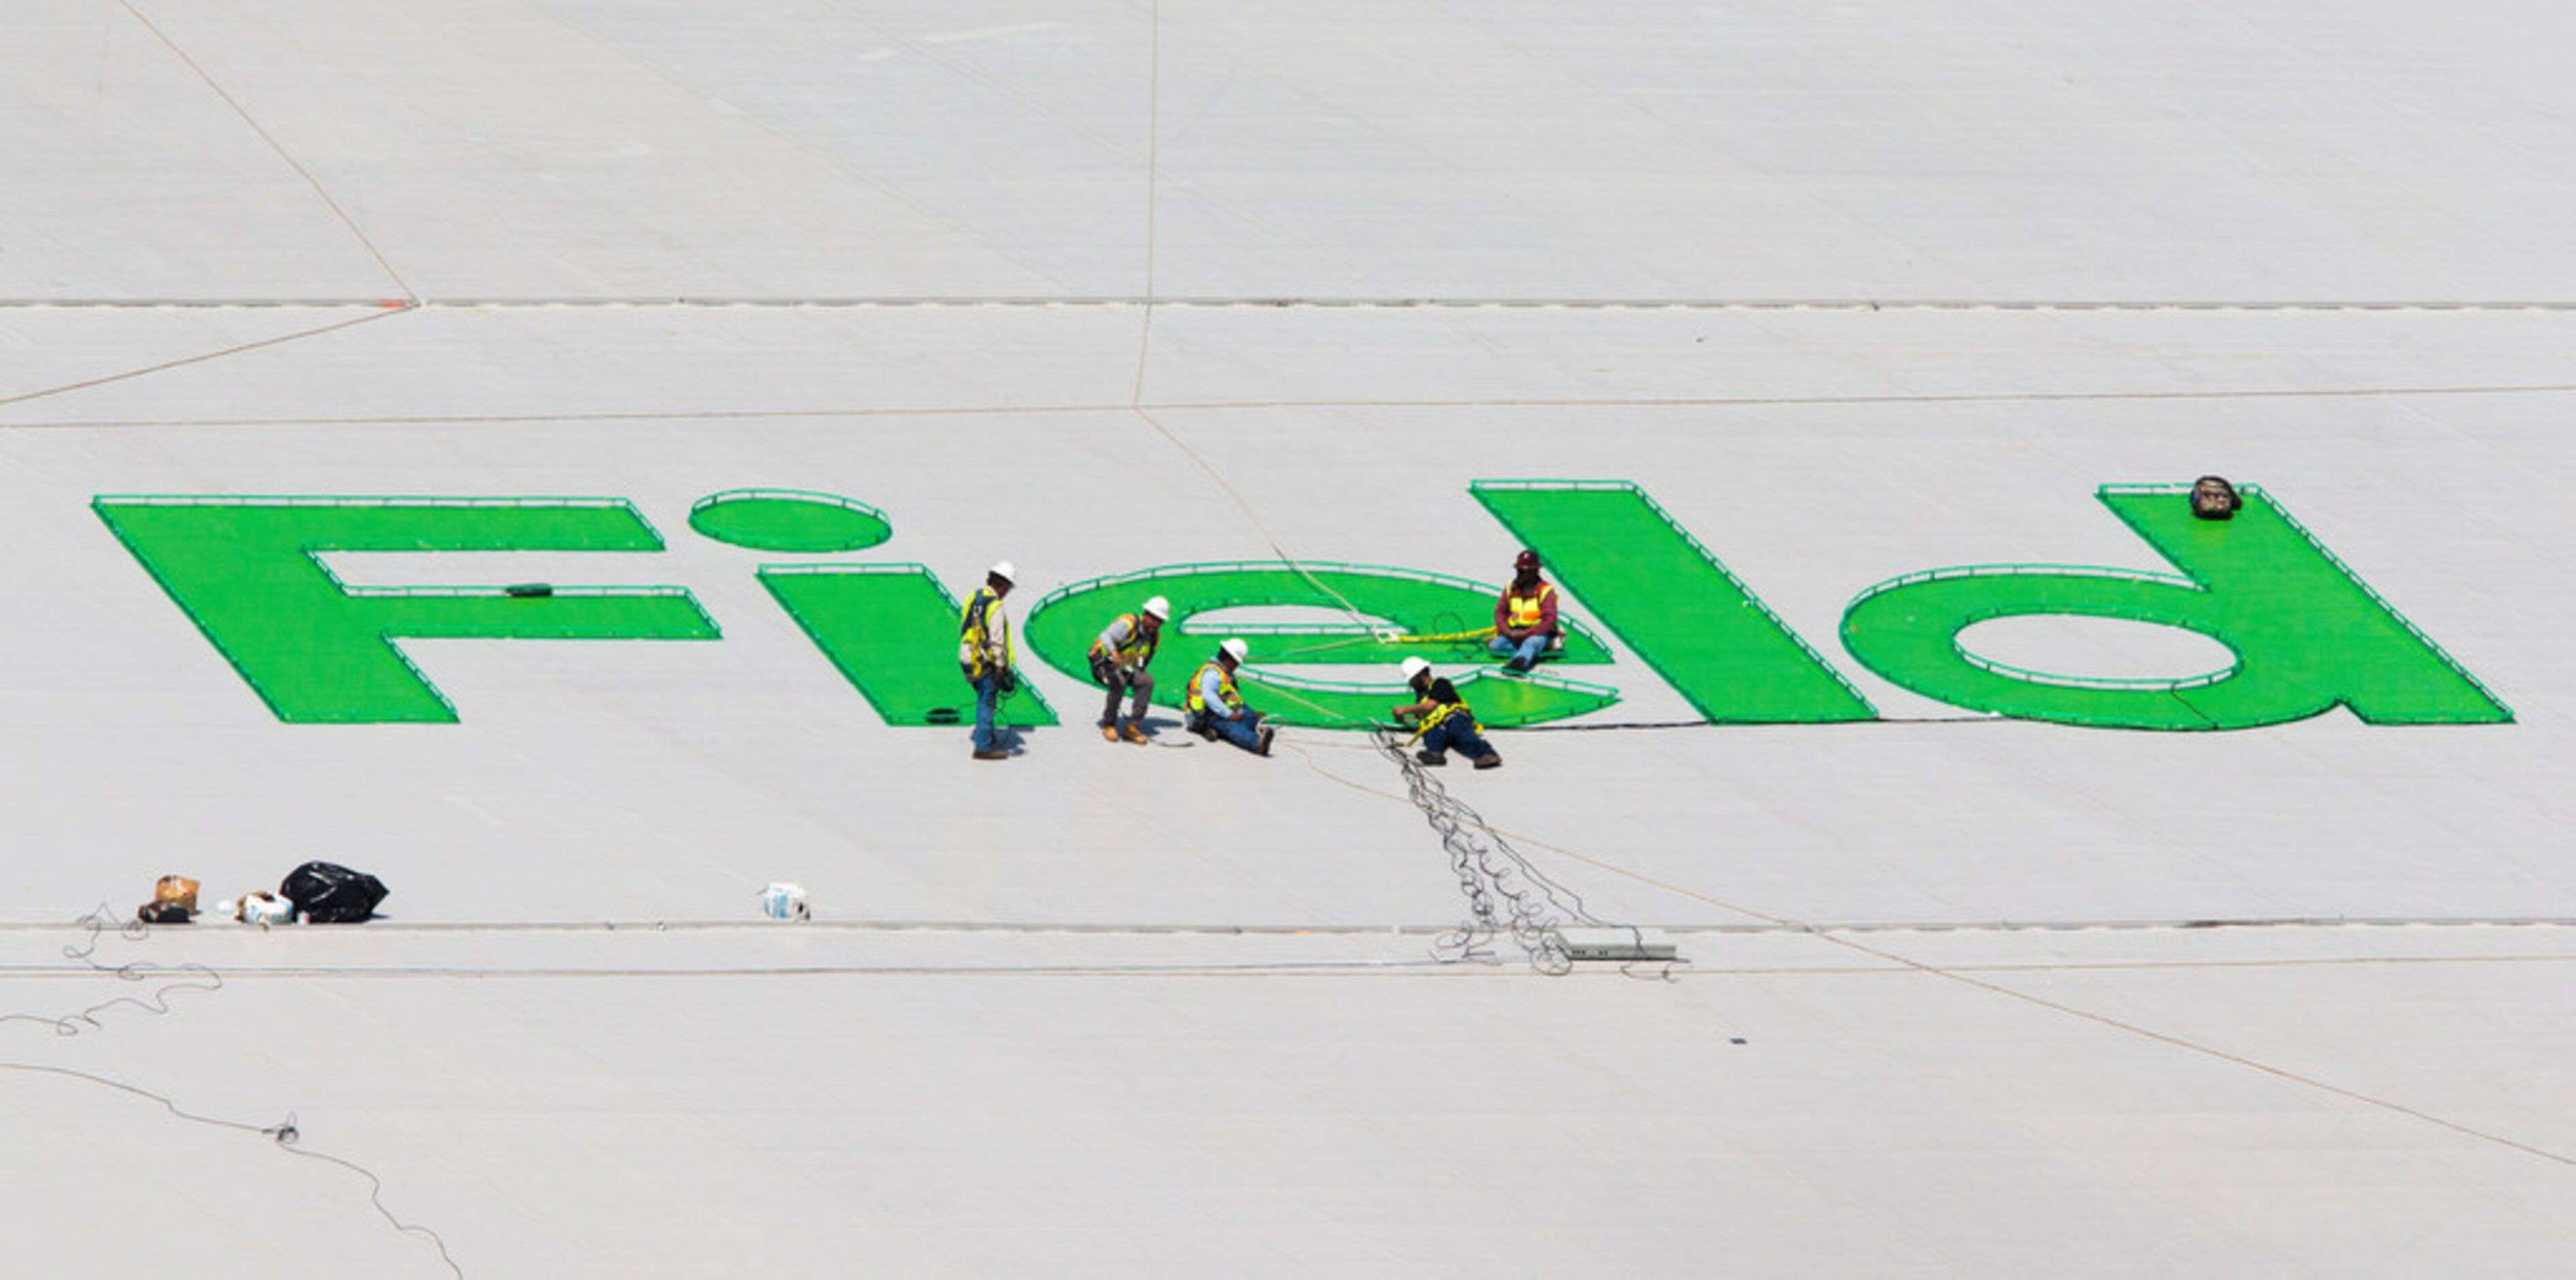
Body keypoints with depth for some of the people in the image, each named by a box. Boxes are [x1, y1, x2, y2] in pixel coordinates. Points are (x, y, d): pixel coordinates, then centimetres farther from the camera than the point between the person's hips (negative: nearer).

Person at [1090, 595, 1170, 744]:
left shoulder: (1155, 637, 2)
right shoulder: (1129, 624, -22)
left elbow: (1145, 661, 15)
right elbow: (1106, 637, -38)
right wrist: (1114, 653, -58)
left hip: (1127, 668, 6)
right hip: (1104, 663, -6)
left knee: (1147, 682, -21)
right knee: (1119, 684, -35)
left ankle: (1132, 727, -18)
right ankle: (1108, 726, -16)